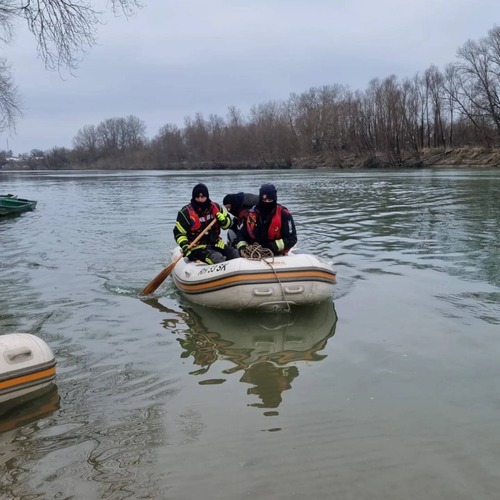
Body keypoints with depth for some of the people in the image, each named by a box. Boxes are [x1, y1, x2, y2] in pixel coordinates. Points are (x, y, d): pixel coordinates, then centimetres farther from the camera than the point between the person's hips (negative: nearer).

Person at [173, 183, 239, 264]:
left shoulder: (215, 207, 5)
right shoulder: (186, 212, -7)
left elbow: (228, 224, 13)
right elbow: (178, 233, -6)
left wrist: (223, 220, -12)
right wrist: (184, 246, -23)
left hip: (215, 243, 5)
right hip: (197, 247, -5)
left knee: (234, 254, -11)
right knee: (217, 258, -29)